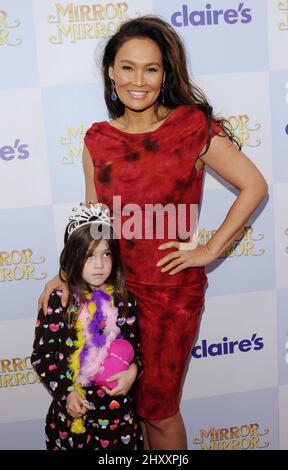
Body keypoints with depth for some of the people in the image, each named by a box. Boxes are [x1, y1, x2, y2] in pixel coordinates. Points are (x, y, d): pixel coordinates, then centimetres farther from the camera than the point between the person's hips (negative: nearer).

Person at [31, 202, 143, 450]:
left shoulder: (125, 301, -2)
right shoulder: (57, 302, -8)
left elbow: (137, 346, 8)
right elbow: (41, 355, -3)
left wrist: (133, 370, -12)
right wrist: (65, 392, -11)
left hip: (118, 408, 2)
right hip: (73, 408, -1)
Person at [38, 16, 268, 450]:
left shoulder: (192, 127, -10)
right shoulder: (98, 140, 1)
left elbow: (254, 186, -9)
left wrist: (209, 250, -11)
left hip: (171, 288, -3)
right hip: (114, 284, 4)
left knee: (157, 408, 14)